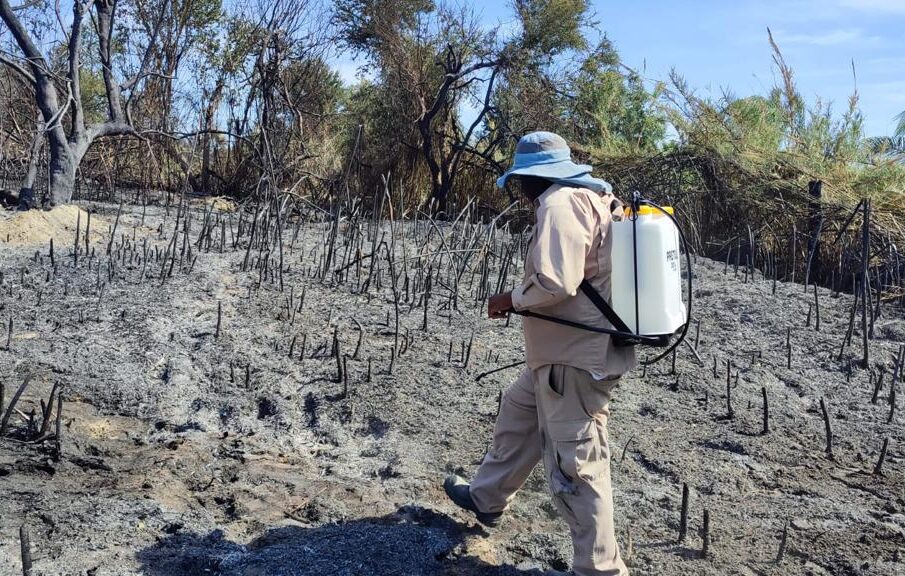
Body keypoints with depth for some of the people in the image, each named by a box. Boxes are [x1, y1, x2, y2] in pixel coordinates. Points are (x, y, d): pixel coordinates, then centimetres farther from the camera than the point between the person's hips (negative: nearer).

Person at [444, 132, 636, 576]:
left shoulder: (560, 202, -17)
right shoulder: (594, 196, 14)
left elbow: (555, 283, -28)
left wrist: (512, 300, -9)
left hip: (575, 357, -11)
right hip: (565, 351, 11)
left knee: (574, 464, -2)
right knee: (518, 413, 26)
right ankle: (486, 497, 45)